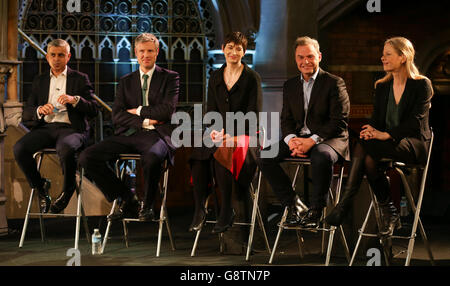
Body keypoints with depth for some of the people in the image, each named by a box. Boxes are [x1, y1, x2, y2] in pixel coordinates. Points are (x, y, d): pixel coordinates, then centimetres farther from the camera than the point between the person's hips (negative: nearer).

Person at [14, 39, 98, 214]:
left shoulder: (80, 79, 14)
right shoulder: (39, 81, 21)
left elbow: (93, 110, 3)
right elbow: (26, 114, 13)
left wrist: (75, 100, -16)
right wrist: (39, 110, -10)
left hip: (71, 128, -3)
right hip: (44, 127, 3)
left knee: (65, 149, -39)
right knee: (19, 148, -27)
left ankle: (68, 189, -9)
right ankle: (40, 187, -3)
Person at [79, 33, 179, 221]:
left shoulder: (170, 78, 10)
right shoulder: (126, 81, 19)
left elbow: (167, 110, -5)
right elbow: (117, 116, 6)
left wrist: (138, 111, 0)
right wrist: (144, 122, -8)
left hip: (156, 135, -4)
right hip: (128, 135, 4)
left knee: (151, 158, -41)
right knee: (87, 158, -16)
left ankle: (147, 205, -10)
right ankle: (127, 200, -2)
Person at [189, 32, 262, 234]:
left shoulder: (252, 78, 0)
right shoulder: (215, 77, 14)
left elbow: (253, 115, -5)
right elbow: (211, 111, 13)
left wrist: (230, 134, -16)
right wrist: (214, 130, -8)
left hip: (244, 134, -4)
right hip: (221, 133, 4)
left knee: (221, 152, -34)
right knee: (199, 153, -28)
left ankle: (227, 210, -25)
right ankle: (199, 209, -25)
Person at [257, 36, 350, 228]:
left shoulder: (334, 83, -2)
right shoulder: (290, 86, 16)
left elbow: (339, 122, -9)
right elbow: (286, 120, 13)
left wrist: (313, 140, -21)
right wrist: (291, 140, -11)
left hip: (328, 139, -5)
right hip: (297, 138, 5)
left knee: (322, 156, -40)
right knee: (264, 156, -17)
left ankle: (315, 210, -21)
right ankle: (293, 205, -9)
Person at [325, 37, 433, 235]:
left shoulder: (422, 85, -3)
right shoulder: (382, 87, 15)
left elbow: (415, 122, -14)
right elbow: (377, 119, 10)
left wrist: (386, 134, -25)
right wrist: (372, 130, -16)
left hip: (415, 143, -5)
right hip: (388, 144, 5)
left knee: (365, 145, -32)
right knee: (369, 158, -33)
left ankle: (345, 204, -29)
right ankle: (389, 215, -31)